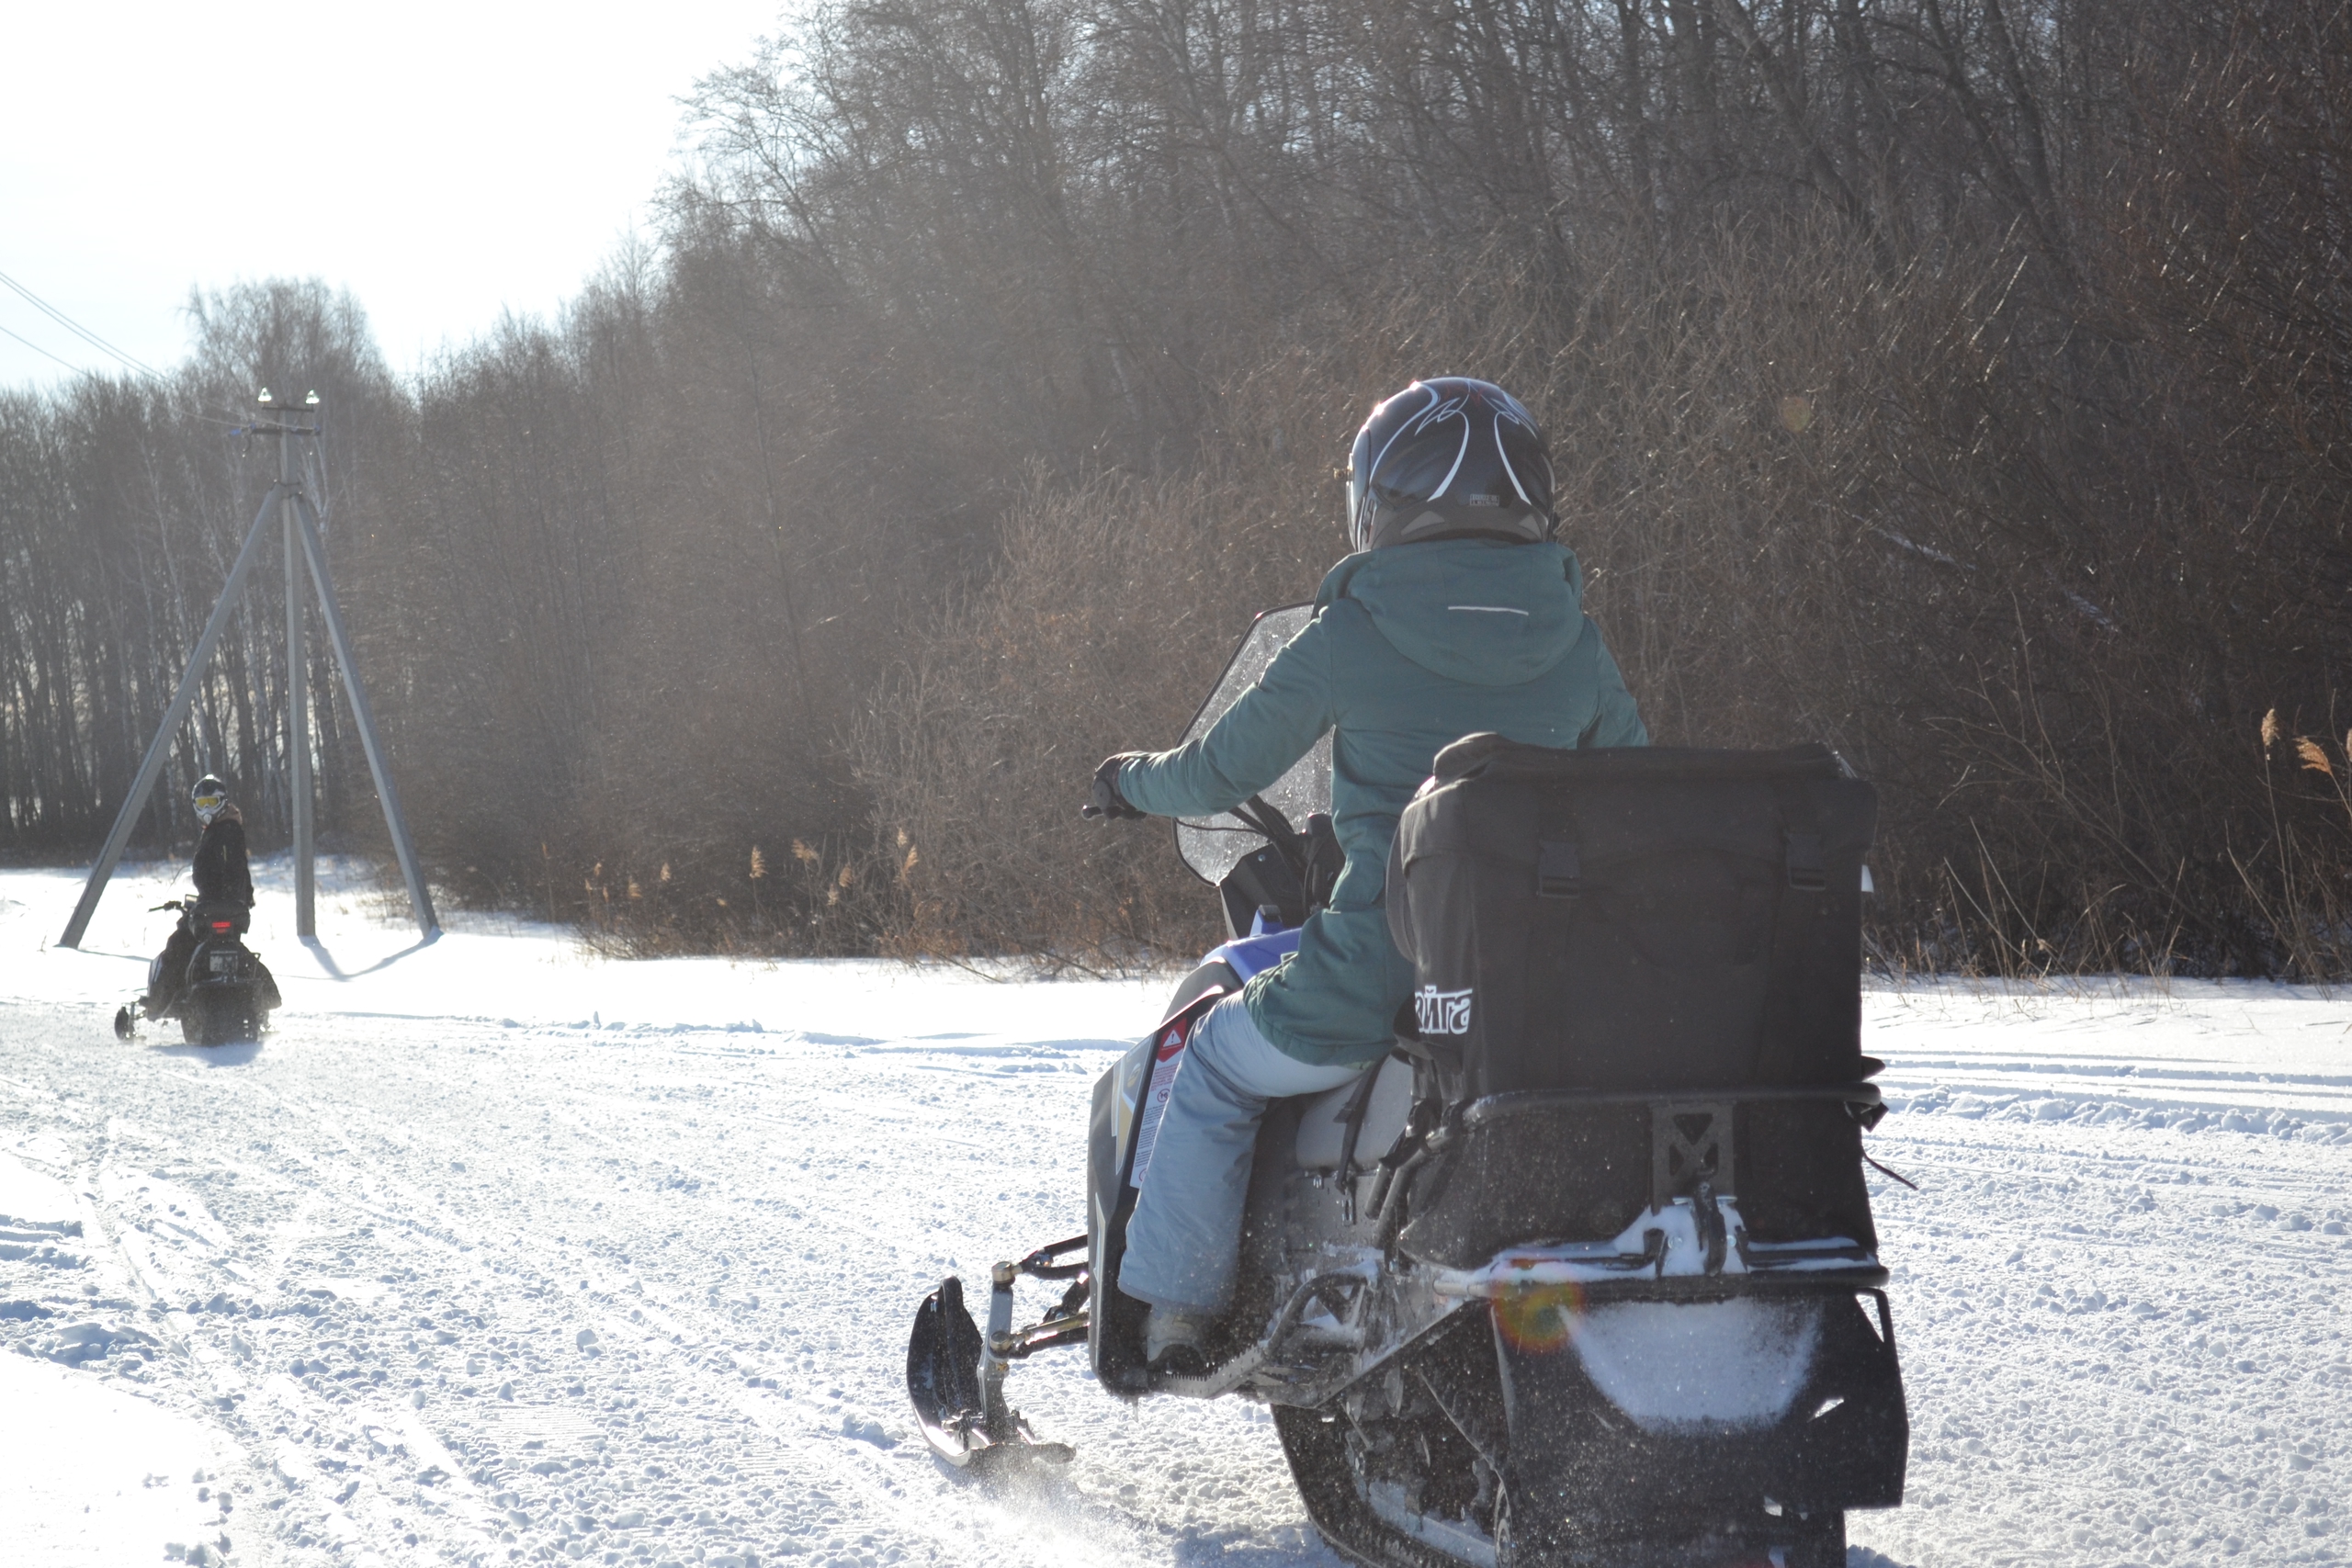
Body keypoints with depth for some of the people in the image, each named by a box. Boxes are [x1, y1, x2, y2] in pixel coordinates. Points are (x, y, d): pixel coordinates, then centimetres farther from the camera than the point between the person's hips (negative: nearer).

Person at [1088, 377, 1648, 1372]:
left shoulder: (1347, 639, -8)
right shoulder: (1575, 642, 3)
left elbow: (1223, 772, 2)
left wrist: (1133, 782, 23)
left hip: (1379, 975, -4)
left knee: (1219, 1065, 21)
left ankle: (1178, 1304, 21)